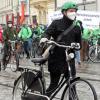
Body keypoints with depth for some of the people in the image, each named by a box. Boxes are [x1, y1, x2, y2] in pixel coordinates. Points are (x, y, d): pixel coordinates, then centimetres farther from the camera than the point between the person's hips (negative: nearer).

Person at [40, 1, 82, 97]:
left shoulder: (76, 28, 10)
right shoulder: (56, 23, -1)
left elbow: (79, 44, 14)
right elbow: (48, 33, -12)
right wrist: (45, 38, -34)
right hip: (56, 59, -3)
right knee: (53, 84, 4)